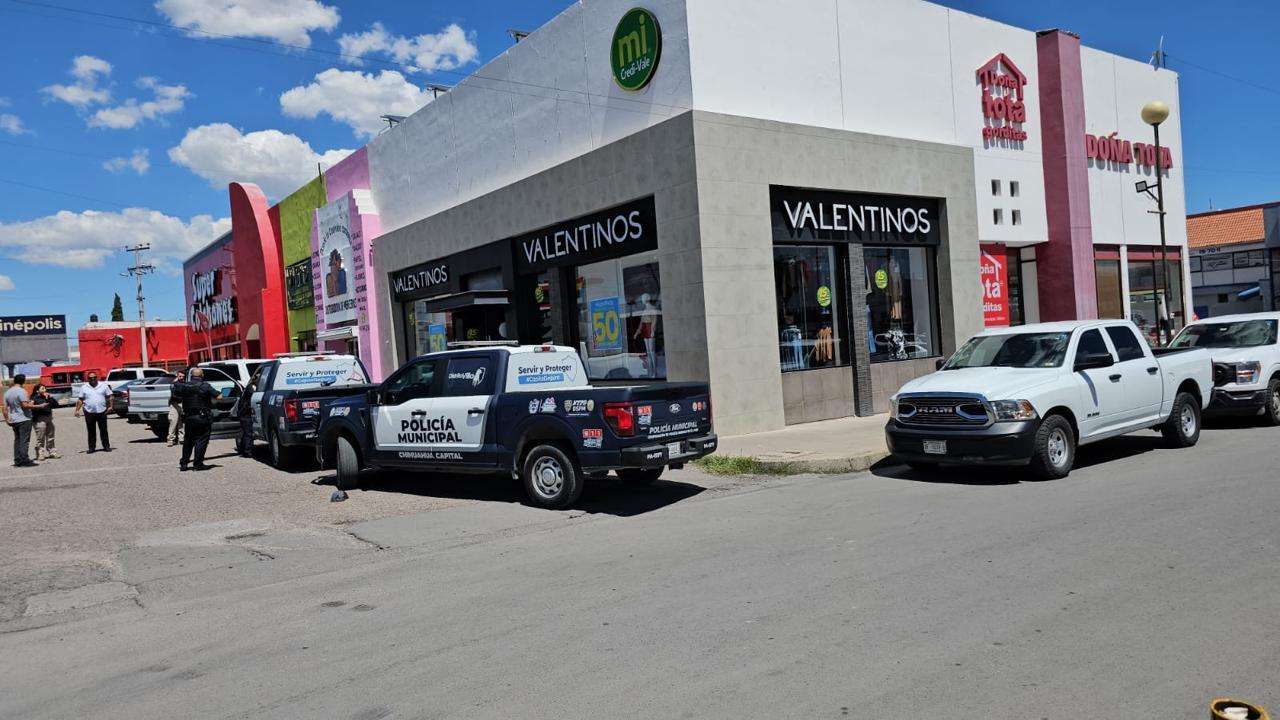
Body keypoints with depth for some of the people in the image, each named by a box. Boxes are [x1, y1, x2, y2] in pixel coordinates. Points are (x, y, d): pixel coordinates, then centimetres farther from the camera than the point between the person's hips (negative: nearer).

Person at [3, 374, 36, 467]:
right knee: (24, 440, -6)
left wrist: (7, 420, 18)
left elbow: (5, 409, 13)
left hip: (13, 420, 7)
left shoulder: (7, 392, 11)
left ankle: (17, 461, 13)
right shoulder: (21, 391, -13)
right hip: (24, 419, -7)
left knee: (17, 440, 12)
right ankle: (24, 461, -8)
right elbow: (25, 405, -22)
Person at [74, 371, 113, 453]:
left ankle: (106, 446, 9)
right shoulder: (84, 387, 8)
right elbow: (80, 400, 7)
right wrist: (77, 410, -1)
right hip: (89, 412, 0)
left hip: (102, 411, 0)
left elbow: (109, 397, 8)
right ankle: (91, 447, 10)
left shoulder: (103, 386, 8)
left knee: (103, 430, 4)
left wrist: (110, 406, -4)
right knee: (91, 431, 4)